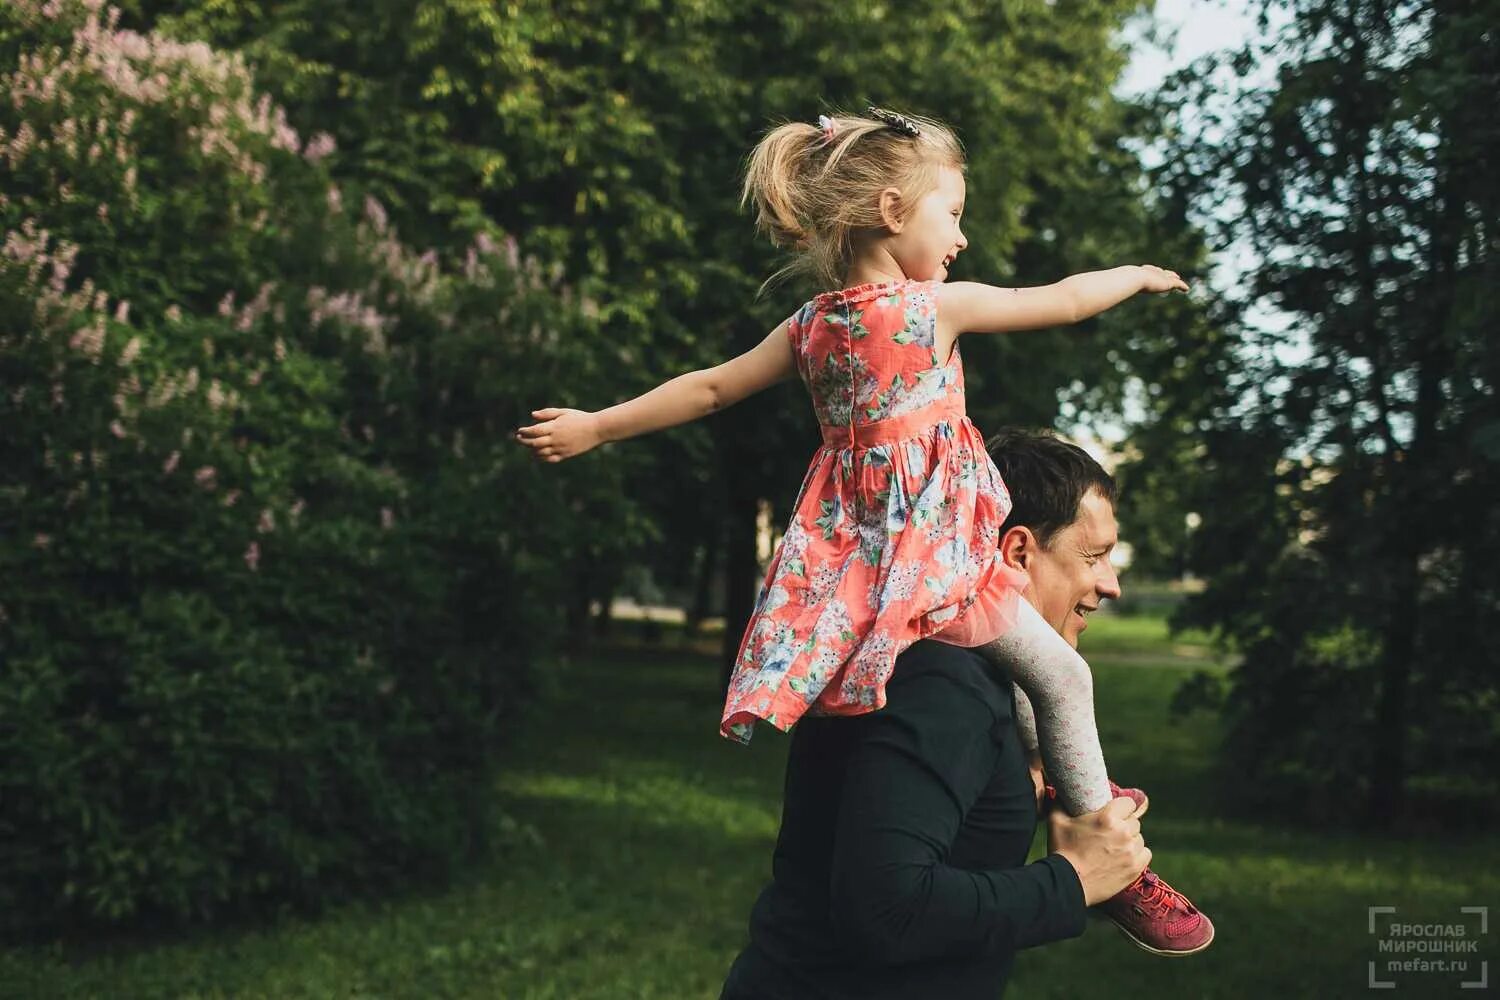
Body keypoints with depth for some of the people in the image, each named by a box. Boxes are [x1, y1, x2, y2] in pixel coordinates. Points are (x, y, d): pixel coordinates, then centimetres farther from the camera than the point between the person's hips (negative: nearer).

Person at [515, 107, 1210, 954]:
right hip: (932, 552, -7)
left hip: (852, 557, 7)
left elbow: (708, 388, 11)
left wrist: (594, 427, 20)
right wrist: (1138, 275, 20)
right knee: (1062, 675, 5)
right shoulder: (939, 306, -9)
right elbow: (1065, 301, 1)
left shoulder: (812, 325, 7)